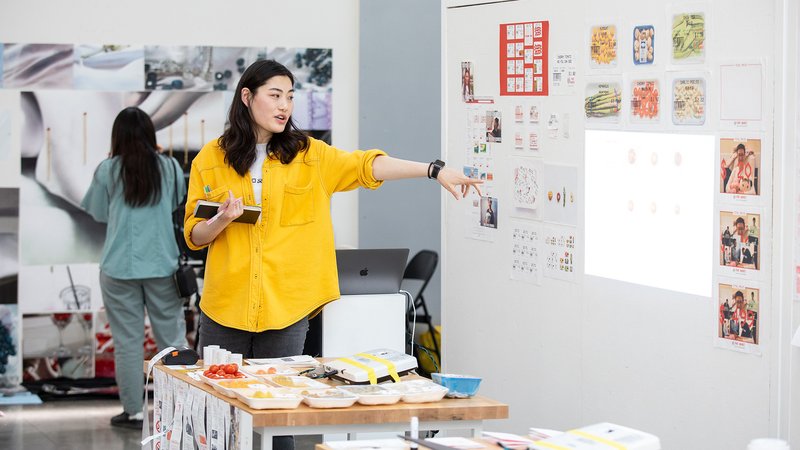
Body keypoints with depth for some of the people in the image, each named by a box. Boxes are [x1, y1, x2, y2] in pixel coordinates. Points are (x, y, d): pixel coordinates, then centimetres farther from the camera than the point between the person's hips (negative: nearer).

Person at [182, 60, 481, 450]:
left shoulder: (308, 155, 3)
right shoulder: (211, 159, 3)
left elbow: (367, 166, -11)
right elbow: (194, 235, 5)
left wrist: (435, 170, -23)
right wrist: (222, 219, -17)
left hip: (285, 310, 0)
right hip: (225, 306, 0)